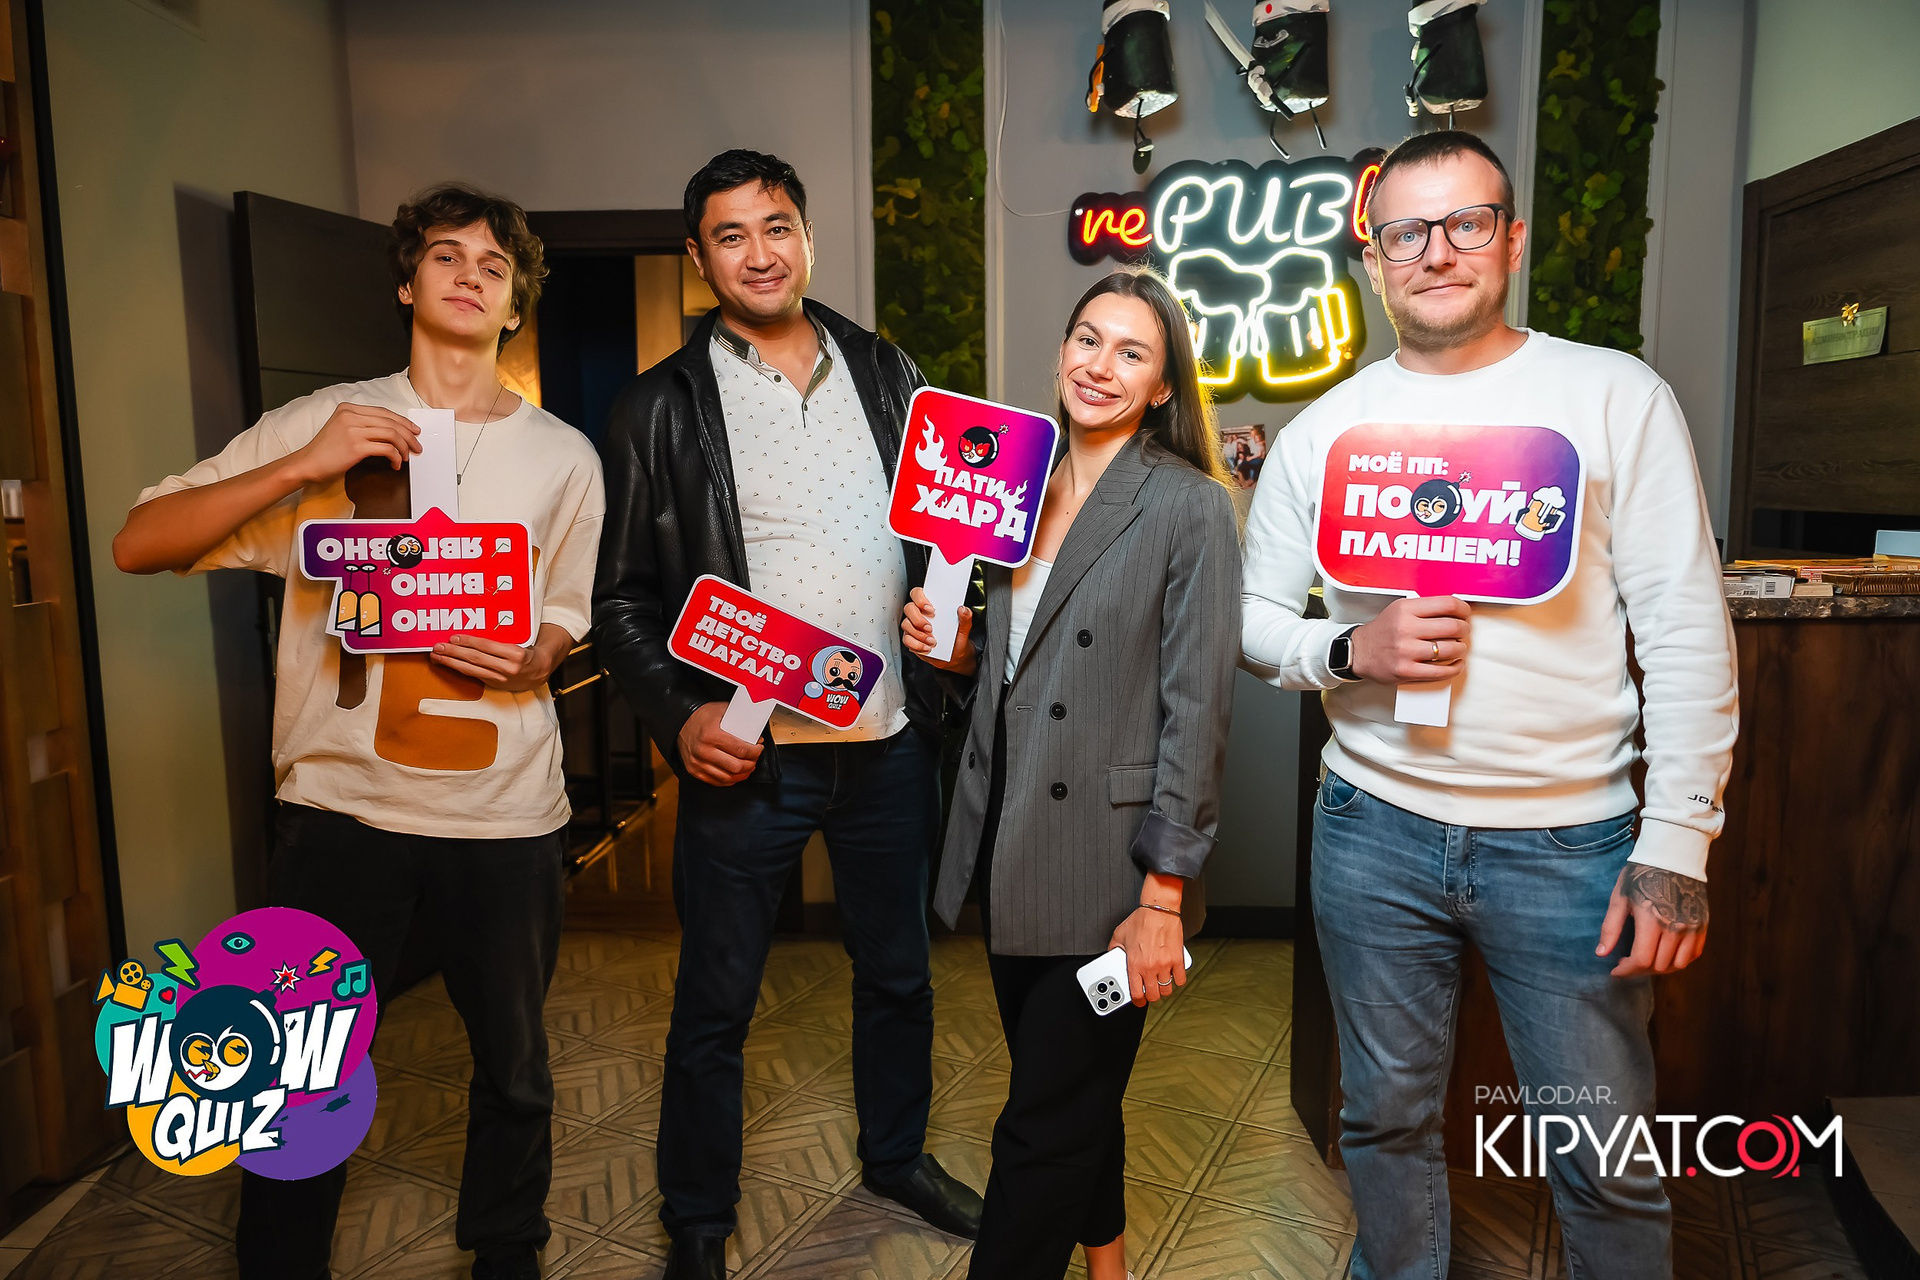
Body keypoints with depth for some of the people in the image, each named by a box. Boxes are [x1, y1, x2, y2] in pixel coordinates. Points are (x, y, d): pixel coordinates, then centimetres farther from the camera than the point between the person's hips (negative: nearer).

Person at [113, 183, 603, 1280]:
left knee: (516, 1076, 14)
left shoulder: (565, 456, 7)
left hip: (507, 818, 2)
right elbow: (140, 545, -3)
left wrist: (533, 658, -8)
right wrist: (300, 469, -17)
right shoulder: (330, 421, 3)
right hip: (343, 804, -1)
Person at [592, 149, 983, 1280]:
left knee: (899, 967, 19)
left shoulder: (887, 373, 7)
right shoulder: (663, 408, -2)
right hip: (745, 751, -3)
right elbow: (623, 595, -1)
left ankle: (899, 1153, 44)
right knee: (716, 1002, 9)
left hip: (889, 737, 4)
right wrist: (679, 717, -14)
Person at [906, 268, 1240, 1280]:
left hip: (1107, 872, -6)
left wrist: (1163, 899, -16)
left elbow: (1196, 710, -14)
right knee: (1069, 1090, 22)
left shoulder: (1192, 507, -11)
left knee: (1044, 1126, 3)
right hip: (1008, 848, 7)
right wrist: (958, 650, -3)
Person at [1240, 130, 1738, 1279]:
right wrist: (1346, 651, -14)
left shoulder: (1617, 397, -3)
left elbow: (1687, 635, -5)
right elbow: (1255, 615, 8)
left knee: (1611, 1161, 9)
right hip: (1375, 829, 2)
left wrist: (1677, 846, -10)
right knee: (1387, 1120, 17)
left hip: (1570, 839, -2)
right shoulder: (1323, 430, 4)